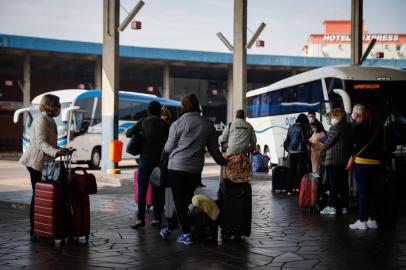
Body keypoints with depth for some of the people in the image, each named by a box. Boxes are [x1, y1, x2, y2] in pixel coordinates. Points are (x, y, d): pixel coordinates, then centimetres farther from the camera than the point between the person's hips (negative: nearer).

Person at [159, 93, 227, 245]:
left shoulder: (178, 124, -3)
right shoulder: (208, 124, 5)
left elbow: (168, 148, 3)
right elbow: (214, 149, 12)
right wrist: (222, 162, 28)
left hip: (177, 167, -3)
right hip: (196, 169, 3)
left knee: (179, 201, 4)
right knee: (185, 201, 14)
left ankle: (186, 234, 3)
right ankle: (170, 228, 23)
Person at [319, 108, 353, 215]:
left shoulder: (335, 127, -15)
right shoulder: (349, 127, 9)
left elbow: (328, 142, -12)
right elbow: (351, 143, 13)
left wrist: (323, 148, 7)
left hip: (333, 159, -7)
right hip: (345, 159, 7)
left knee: (333, 183, -3)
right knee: (344, 183, 11)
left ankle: (332, 206, -3)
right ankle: (344, 206, 14)